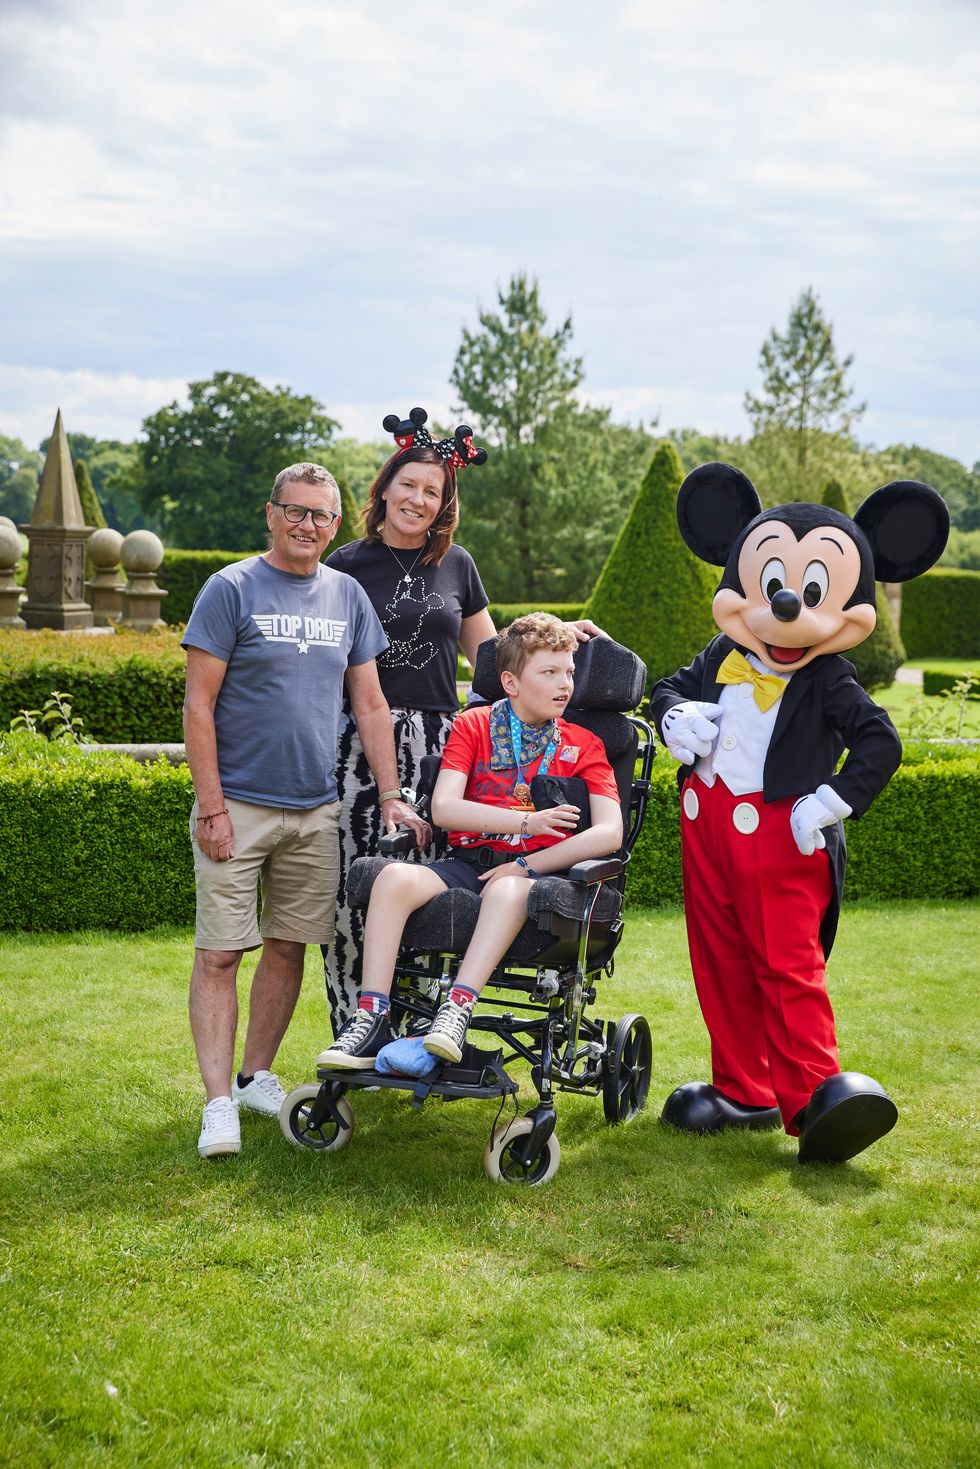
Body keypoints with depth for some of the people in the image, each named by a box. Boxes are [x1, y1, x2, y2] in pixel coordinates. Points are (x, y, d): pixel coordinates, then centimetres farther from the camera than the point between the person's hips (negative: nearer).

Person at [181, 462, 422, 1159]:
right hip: (239, 806, -4)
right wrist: (211, 806, -13)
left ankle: (257, 1076, 24)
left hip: (316, 810, 5)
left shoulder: (348, 596, 10)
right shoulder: (232, 589, -4)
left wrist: (392, 796, 5)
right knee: (219, 953, -5)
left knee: (289, 946, 10)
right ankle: (219, 1102, -1)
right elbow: (199, 704, -6)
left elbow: (370, 703, 13)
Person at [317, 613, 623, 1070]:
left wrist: (526, 865, -11)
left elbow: (609, 833, -4)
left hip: (538, 870, -2)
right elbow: (444, 808, -3)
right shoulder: (473, 725, 11)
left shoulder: (583, 745, 9)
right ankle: (371, 1020, -29)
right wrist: (527, 821, -11)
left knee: (507, 891, -39)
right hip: (468, 861, 2)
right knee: (394, 877, -29)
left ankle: (456, 1011, -42)